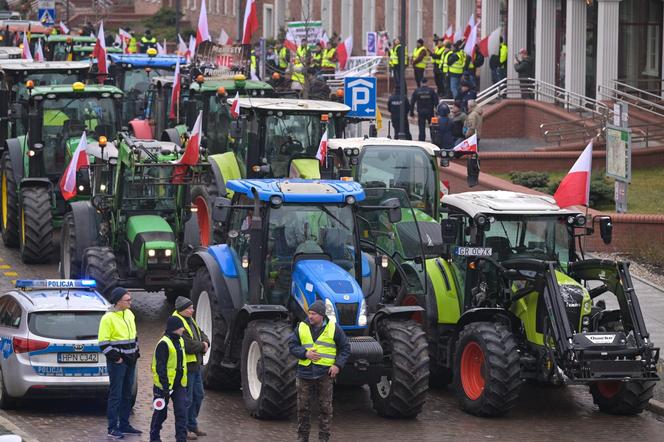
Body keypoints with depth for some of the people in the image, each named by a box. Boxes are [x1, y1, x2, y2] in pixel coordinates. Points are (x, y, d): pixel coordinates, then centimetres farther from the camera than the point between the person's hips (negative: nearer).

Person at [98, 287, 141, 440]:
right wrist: (115, 357, -17)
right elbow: (103, 342, -16)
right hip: (117, 362, -8)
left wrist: (135, 352, 15)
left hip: (130, 361, 8)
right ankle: (113, 428, -4)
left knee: (127, 394, 13)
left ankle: (124, 425, 21)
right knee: (115, 395, -6)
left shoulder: (129, 314, 11)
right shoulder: (108, 318, -15)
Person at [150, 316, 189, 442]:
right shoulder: (164, 344, -17)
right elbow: (160, 367, -19)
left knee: (182, 412, -3)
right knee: (161, 413, 7)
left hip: (179, 384, 7)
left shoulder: (180, 341, 9)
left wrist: (184, 382, 20)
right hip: (165, 385, -7)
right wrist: (165, 387, -22)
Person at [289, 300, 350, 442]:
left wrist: (338, 365, -7)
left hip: (325, 374, -2)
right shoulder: (301, 327, 4)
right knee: (303, 407, 5)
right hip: (305, 373, 2)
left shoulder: (333, 329, 0)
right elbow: (292, 346, 6)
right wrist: (305, 353, -12)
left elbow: (345, 348, 6)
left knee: (325, 407, 1)